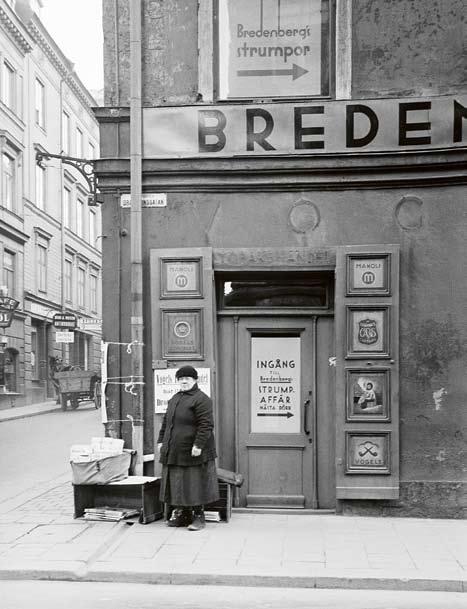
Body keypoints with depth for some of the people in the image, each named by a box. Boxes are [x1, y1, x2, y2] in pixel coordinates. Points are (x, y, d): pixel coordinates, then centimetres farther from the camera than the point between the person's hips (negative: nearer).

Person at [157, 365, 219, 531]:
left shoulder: (201, 399, -10)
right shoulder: (174, 399, 17)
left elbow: (206, 425, -17)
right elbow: (166, 422, 23)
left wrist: (198, 445, -22)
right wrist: (161, 441, 16)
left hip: (193, 453, -8)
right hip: (174, 452, 8)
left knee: (194, 485, -2)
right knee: (177, 485, 10)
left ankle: (198, 517, 7)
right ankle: (181, 515, 19)